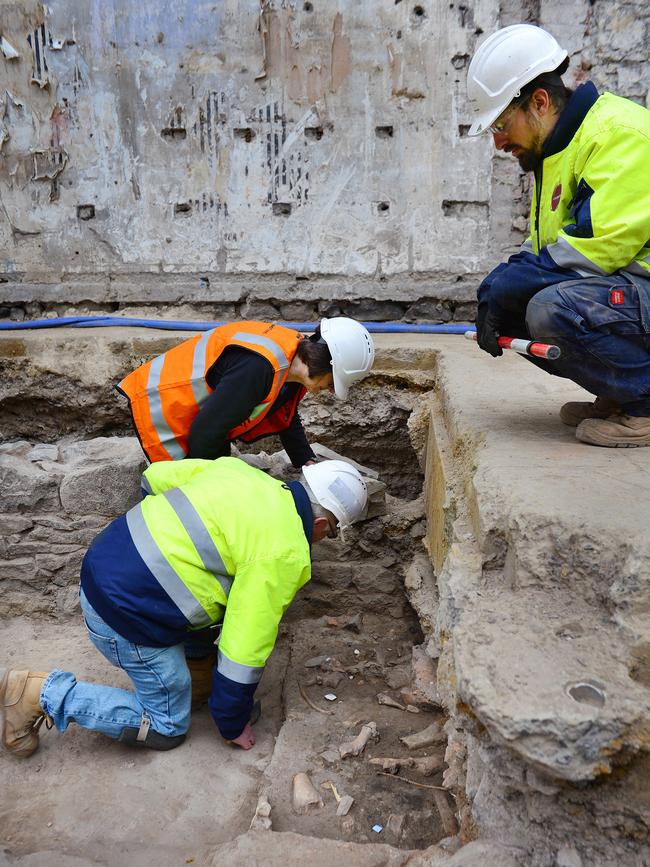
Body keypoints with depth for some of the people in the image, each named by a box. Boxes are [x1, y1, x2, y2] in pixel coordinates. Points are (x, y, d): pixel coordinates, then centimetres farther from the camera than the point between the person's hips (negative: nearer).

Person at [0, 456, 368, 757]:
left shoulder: (241, 469, 2)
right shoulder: (284, 554, -17)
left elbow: (155, 475, 13)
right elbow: (246, 649, -14)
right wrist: (234, 725, 3)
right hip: (127, 616, -9)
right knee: (168, 727, 12)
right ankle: (45, 692, 6)